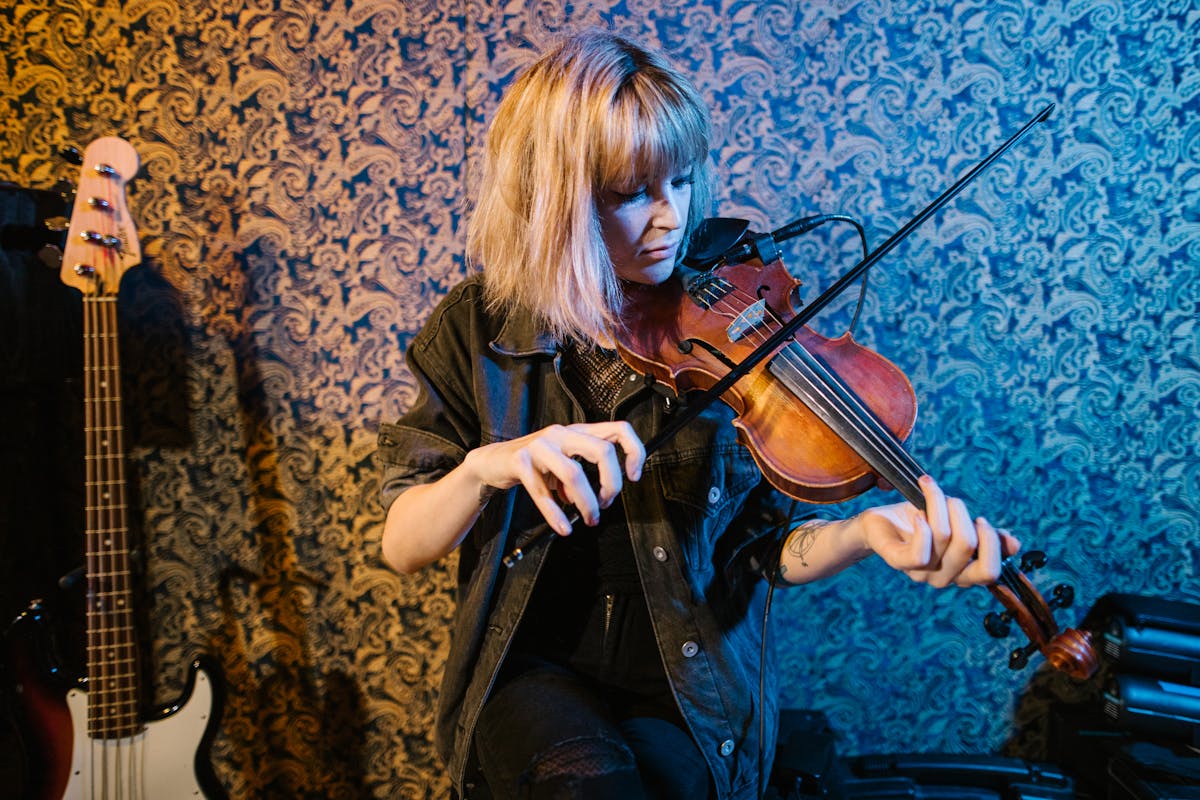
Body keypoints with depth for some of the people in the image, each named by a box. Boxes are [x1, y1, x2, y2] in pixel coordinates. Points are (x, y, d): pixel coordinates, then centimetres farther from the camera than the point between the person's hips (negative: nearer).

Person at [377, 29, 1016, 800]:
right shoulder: (482, 329, -4)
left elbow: (770, 543, -5)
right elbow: (403, 546, -7)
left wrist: (868, 530, -27)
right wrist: (486, 465, -27)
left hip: (692, 686, 1)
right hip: (535, 672, 0)